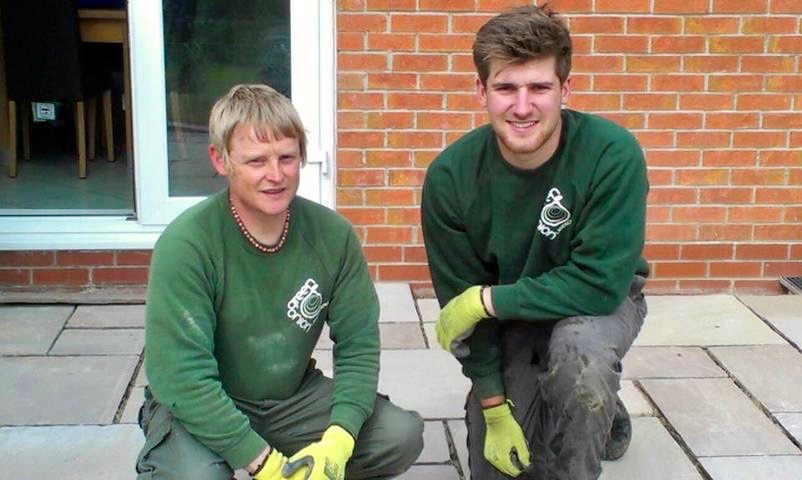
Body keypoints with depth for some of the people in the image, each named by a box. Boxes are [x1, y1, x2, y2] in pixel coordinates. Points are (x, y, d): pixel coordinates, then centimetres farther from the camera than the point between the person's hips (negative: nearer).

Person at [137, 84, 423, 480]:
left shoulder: (332, 234, -10)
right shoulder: (185, 245, -23)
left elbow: (357, 342, -8)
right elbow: (182, 377, -26)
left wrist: (338, 440, -23)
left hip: (293, 396, 4)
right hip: (199, 411, -4)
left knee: (403, 436, -14)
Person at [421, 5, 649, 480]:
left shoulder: (613, 154, -29)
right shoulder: (451, 176, -21)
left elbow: (600, 283, -29)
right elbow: (460, 302, -12)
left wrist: (487, 299, -27)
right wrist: (494, 408, -11)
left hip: (601, 301, -3)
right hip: (506, 322, 3)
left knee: (578, 346, -37)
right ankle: (604, 414, 29)